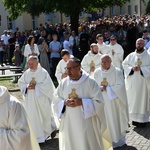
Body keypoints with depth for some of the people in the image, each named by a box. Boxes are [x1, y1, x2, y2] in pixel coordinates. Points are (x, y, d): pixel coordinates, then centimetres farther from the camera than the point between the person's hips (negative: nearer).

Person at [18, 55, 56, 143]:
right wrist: (27, 86, -13)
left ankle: (45, 132, 31)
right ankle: (35, 135, 16)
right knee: (32, 117, 5)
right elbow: (20, 83, 7)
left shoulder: (43, 72, -9)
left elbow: (48, 85, -15)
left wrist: (36, 86, -20)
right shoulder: (26, 73, 4)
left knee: (43, 116, 8)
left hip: (41, 100, -4)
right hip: (30, 100, 4)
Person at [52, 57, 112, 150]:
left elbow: (99, 101, -11)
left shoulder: (90, 82, -8)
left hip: (86, 124, -3)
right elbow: (56, 101, 6)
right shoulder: (64, 83, 4)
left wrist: (81, 102, -20)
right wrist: (65, 103, -14)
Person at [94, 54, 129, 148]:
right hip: (101, 102, 3)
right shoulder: (97, 72, -1)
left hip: (113, 102, -3)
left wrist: (106, 88, -17)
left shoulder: (117, 72, -10)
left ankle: (117, 139, 23)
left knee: (114, 121, 6)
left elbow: (120, 87, -16)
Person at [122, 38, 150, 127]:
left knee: (143, 100, 0)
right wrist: (131, 68, -11)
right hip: (132, 82, 3)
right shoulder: (131, 55, 7)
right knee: (133, 99, 4)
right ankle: (135, 118, 14)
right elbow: (124, 64, 6)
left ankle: (143, 119, 6)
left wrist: (141, 68, -18)